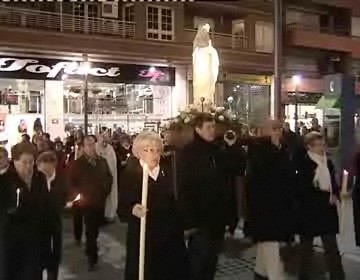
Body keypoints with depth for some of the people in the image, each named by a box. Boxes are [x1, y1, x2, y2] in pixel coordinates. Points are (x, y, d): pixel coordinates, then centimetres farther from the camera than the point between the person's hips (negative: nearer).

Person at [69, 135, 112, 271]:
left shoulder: (102, 161, 4)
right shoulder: (78, 163, -7)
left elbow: (109, 177, 16)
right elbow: (72, 181, -3)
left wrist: (106, 190, 6)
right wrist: (80, 194, -9)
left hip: (100, 200, 4)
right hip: (87, 201, -4)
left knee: (96, 228, 14)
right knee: (91, 230, -3)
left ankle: (91, 251, 36)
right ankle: (92, 258, 7)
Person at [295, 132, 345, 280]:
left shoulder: (328, 162, 8)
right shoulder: (303, 164, -10)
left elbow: (333, 183, 16)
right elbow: (304, 189, -15)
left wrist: (335, 195, -4)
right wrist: (327, 197, -18)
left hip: (327, 211, 4)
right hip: (308, 211, -4)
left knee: (331, 246, 3)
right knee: (306, 245, 9)